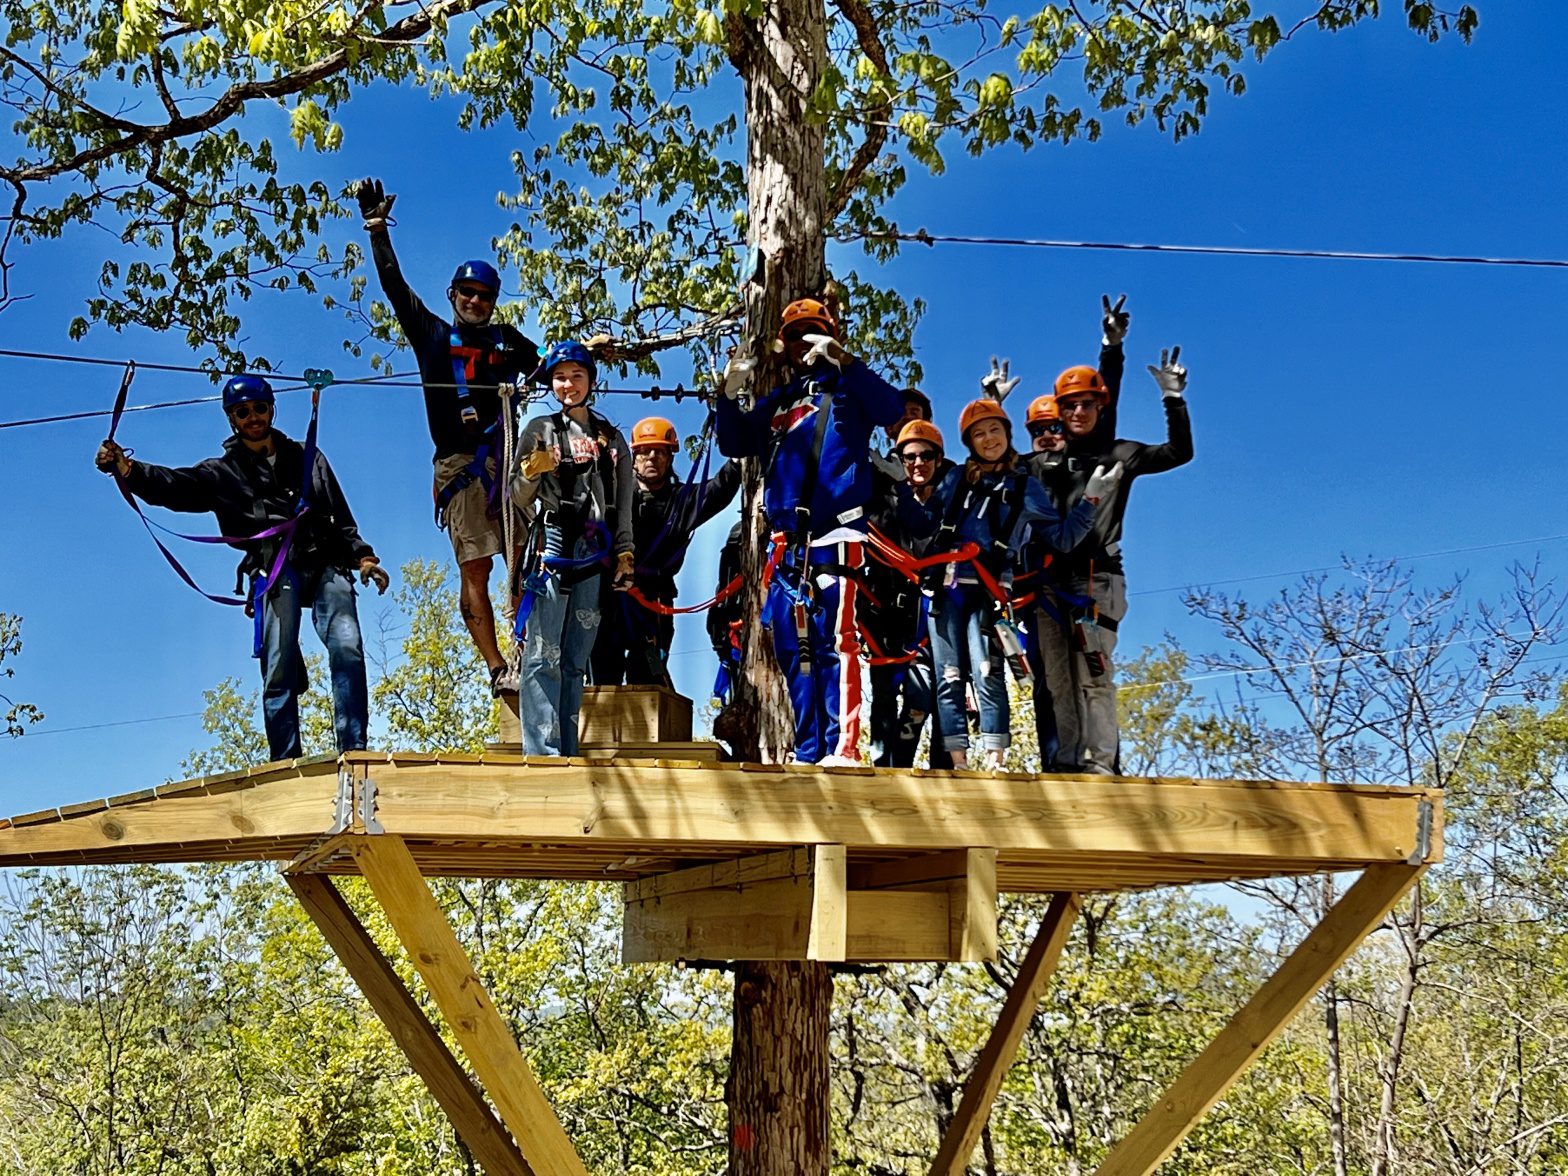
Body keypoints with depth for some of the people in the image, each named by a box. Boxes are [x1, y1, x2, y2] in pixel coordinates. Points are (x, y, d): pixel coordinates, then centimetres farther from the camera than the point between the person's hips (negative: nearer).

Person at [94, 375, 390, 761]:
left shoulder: (307, 457, 24)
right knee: (278, 673, -8)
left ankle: (354, 752, -19)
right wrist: (128, 470, -17)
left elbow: (341, 515, 22)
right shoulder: (222, 473, 18)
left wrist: (362, 556, 8)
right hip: (277, 572, -1)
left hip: (327, 563, 1)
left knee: (347, 649, -17)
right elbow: (175, 486, 1)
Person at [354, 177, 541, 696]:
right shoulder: (433, 334, 16)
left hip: (508, 459, 2)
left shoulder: (508, 339, 21)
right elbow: (394, 286, 12)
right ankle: (497, 670, -9)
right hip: (459, 462, -2)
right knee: (474, 570, -7)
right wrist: (378, 230, 6)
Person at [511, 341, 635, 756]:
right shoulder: (540, 429, 8)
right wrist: (531, 472, -14)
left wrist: (625, 556, 9)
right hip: (552, 548, -4)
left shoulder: (612, 438, 18)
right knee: (543, 657, -9)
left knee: (576, 659, 6)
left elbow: (625, 507, 18)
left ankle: (568, 753, 8)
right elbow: (519, 499, 6)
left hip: (596, 557, 4)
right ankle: (543, 753, -12)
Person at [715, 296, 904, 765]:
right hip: (788, 544, 6)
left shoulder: (847, 387, 10)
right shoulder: (776, 402, 24)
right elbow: (734, 443, 16)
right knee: (795, 652, 4)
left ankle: (842, 748, -18)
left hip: (836, 536, -6)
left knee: (836, 642, -15)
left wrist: (843, 360, -17)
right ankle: (808, 754, 7)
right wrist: (730, 394, 0)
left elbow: (890, 409, -9)